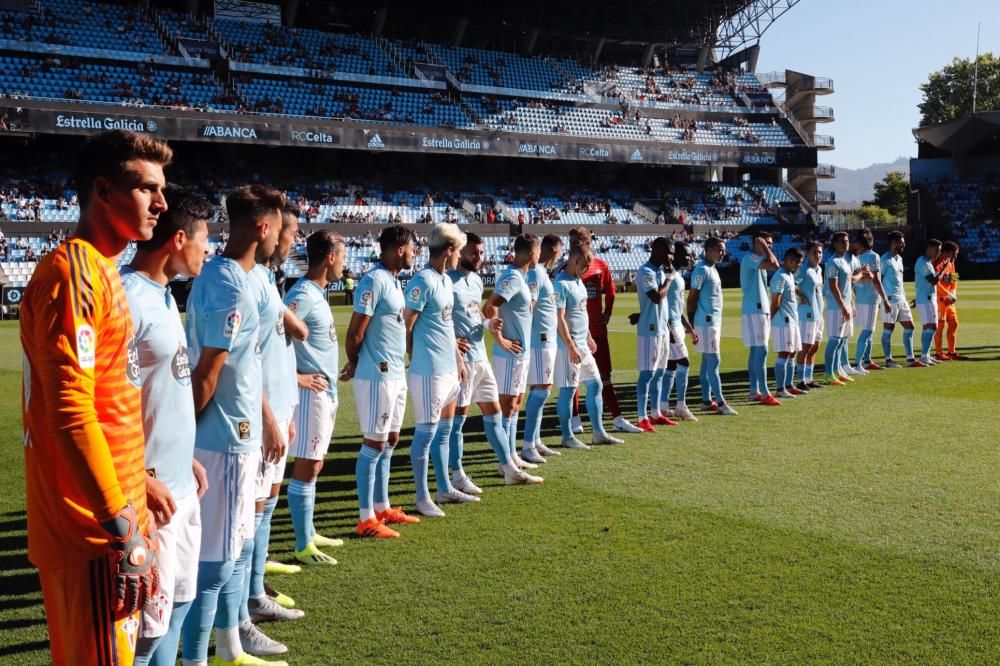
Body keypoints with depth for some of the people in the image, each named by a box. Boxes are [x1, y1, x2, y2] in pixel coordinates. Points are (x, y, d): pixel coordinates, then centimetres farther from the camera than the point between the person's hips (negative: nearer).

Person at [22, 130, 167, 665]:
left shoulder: (98, 272, 14)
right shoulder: (73, 272, -15)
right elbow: (69, 410, -23)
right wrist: (122, 525, -22)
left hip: (111, 516, 10)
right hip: (94, 527, -10)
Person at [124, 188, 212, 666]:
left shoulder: (163, 295, 11)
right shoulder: (128, 299, -18)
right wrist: (143, 479, -21)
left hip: (181, 483, 10)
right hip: (154, 491, -10)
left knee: (178, 600, 19)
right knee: (148, 620, -1)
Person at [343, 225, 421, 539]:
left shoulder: (394, 280, 13)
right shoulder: (374, 281, -17)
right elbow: (355, 332, -16)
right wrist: (354, 364, -1)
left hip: (396, 373, 9)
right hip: (377, 375, -9)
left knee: (389, 442, 15)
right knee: (374, 444, -3)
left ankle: (382, 508, 25)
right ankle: (366, 519, 4)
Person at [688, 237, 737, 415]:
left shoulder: (713, 268, 16)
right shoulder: (701, 270, -14)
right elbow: (692, 297, -15)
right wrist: (692, 322, -15)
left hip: (715, 321, 9)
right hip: (706, 322, -9)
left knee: (707, 361, 10)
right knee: (714, 361, -9)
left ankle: (707, 400, 14)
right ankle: (720, 402, -8)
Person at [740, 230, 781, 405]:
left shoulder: (760, 260, 18)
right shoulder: (750, 258, -14)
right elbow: (774, 264, -28)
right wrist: (763, 246, -14)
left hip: (762, 310, 10)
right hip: (754, 311, -10)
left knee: (755, 351, 10)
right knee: (761, 351, -12)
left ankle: (754, 392, 13)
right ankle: (765, 394, -12)